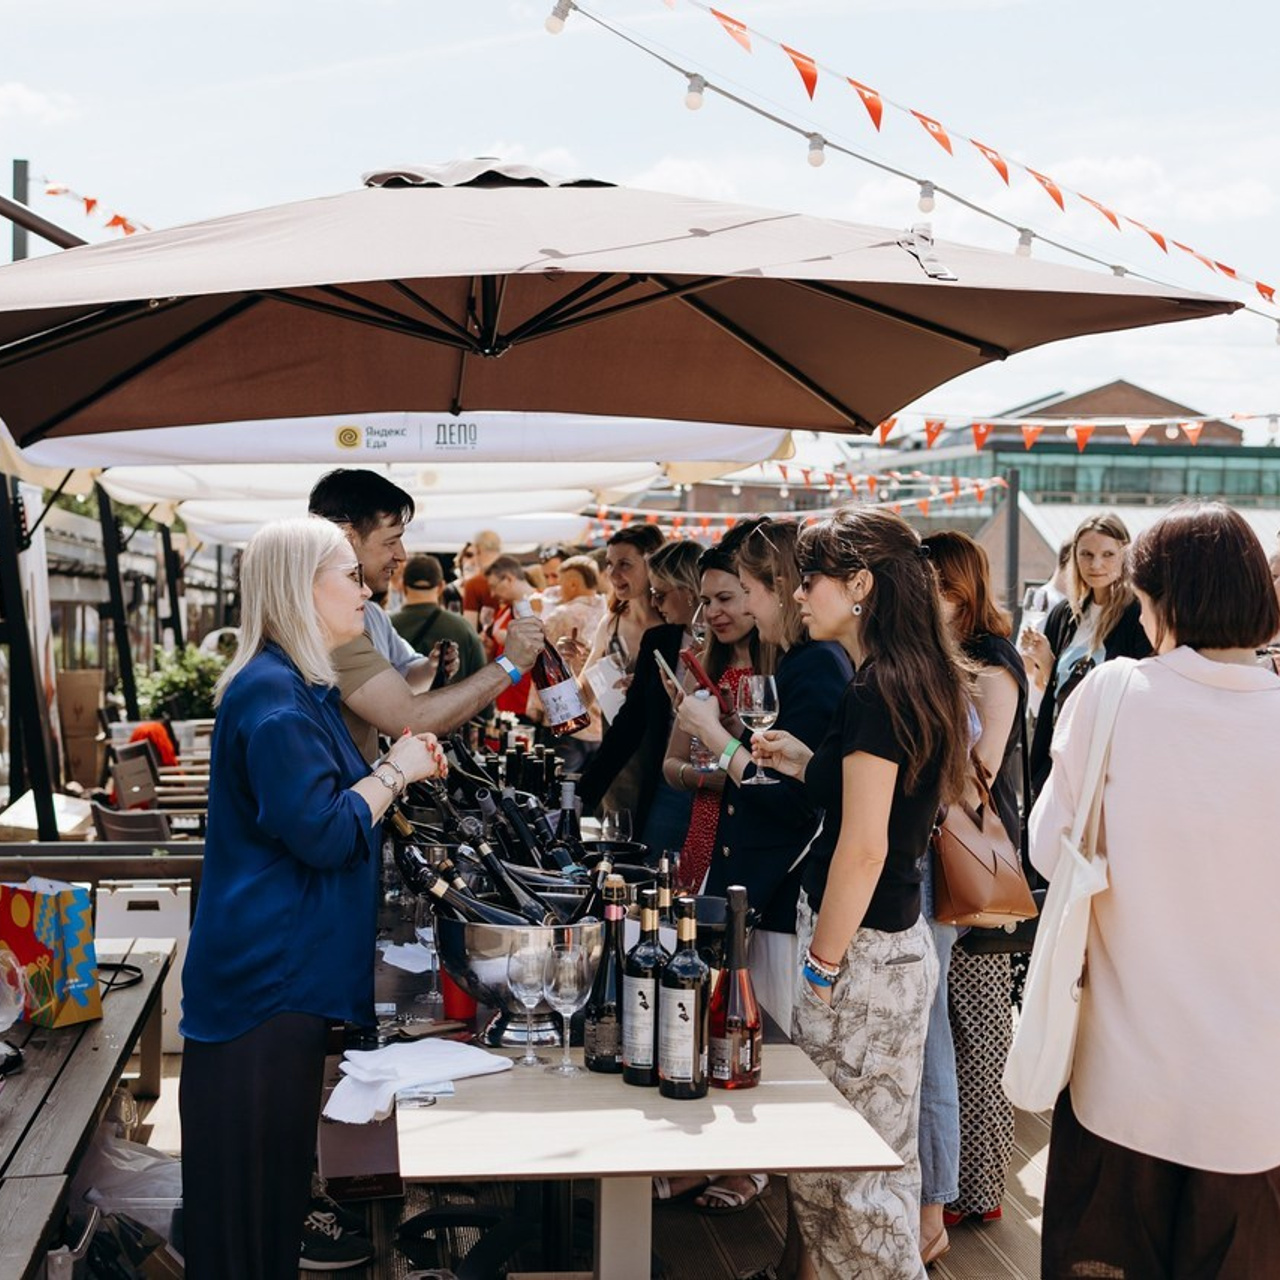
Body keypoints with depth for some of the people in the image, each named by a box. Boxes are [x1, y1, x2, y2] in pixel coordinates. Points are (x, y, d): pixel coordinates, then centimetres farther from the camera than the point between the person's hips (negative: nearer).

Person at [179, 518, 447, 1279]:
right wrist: (395, 771, -10)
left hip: (290, 968, 10)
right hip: (268, 974, -10)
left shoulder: (300, 686, 15)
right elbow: (322, 834, -24)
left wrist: (402, 770, 9)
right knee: (253, 1177, -1)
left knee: (280, 1163, 17)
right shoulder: (272, 693, -18)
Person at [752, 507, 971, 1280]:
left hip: (864, 951, -10)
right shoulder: (916, 681, 10)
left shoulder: (877, 691, -19)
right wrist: (808, 766, 12)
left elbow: (864, 846, -22)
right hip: (894, 937, 10)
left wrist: (822, 966, -15)